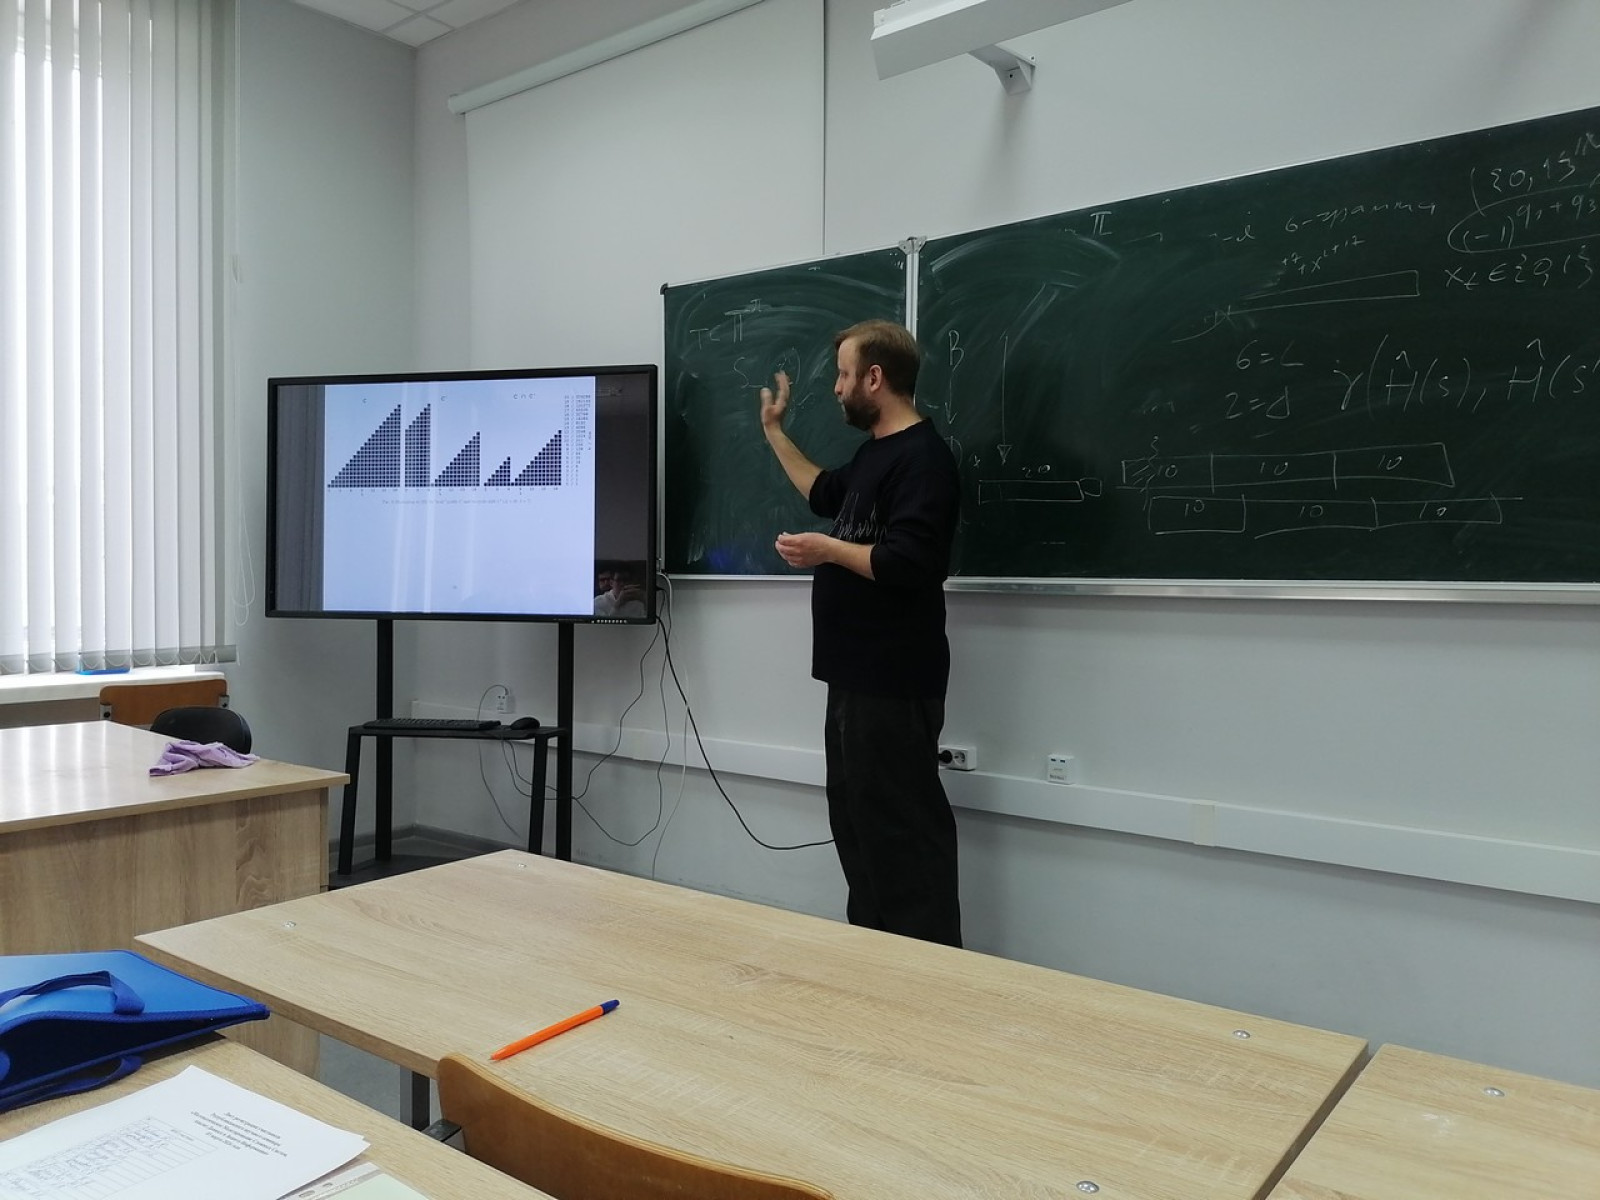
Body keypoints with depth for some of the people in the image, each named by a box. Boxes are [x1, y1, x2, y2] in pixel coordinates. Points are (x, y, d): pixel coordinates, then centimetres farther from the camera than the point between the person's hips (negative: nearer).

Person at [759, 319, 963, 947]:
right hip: (858, 678, 11)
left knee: (903, 831, -5)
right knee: (858, 825, 18)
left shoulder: (922, 457, -17)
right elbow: (826, 494, 33)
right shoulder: (876, 451, 15)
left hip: (893, 685, -11)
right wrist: (774, 432, 31)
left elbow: (911, 565, -27)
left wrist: (828, 551, -16)